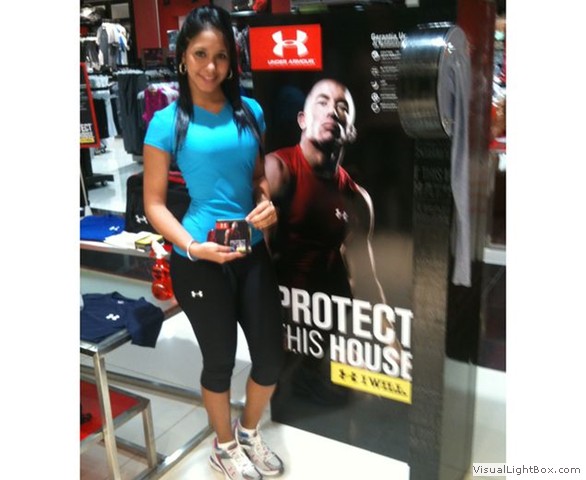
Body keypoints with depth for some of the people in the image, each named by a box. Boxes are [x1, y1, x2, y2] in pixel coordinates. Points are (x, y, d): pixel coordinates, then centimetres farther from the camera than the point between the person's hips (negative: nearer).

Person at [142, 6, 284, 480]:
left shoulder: (250, 111, 4)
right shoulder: (168, 121, -7)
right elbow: (154, 203, -7)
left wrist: (267, 203, -6)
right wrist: (193, 246, -21)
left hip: (253, 253, 4)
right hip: (199, 261, -4)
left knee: (272, 358, 11)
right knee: (220, 360, 12)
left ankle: (249, 431, 43)